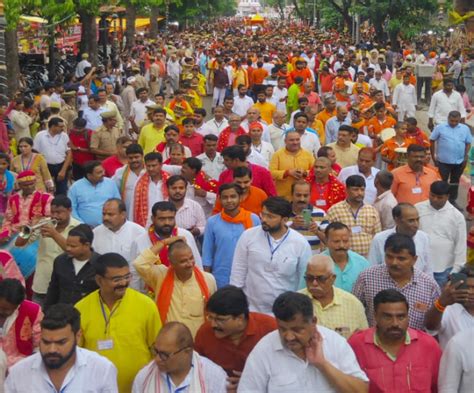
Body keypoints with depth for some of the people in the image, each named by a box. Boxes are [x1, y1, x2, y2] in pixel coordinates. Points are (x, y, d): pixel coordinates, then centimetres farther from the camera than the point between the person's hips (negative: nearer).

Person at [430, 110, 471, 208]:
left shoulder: (465, 128, 1)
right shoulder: (440, 127, -7)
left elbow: (468, 143, 8)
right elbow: (432, 141, -2)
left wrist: (466, 157, -1)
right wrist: (433, 156, -2)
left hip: (459, 161, 3)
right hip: (443, 161, -3)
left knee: (455, 181, 17)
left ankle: (452, 200, 31)